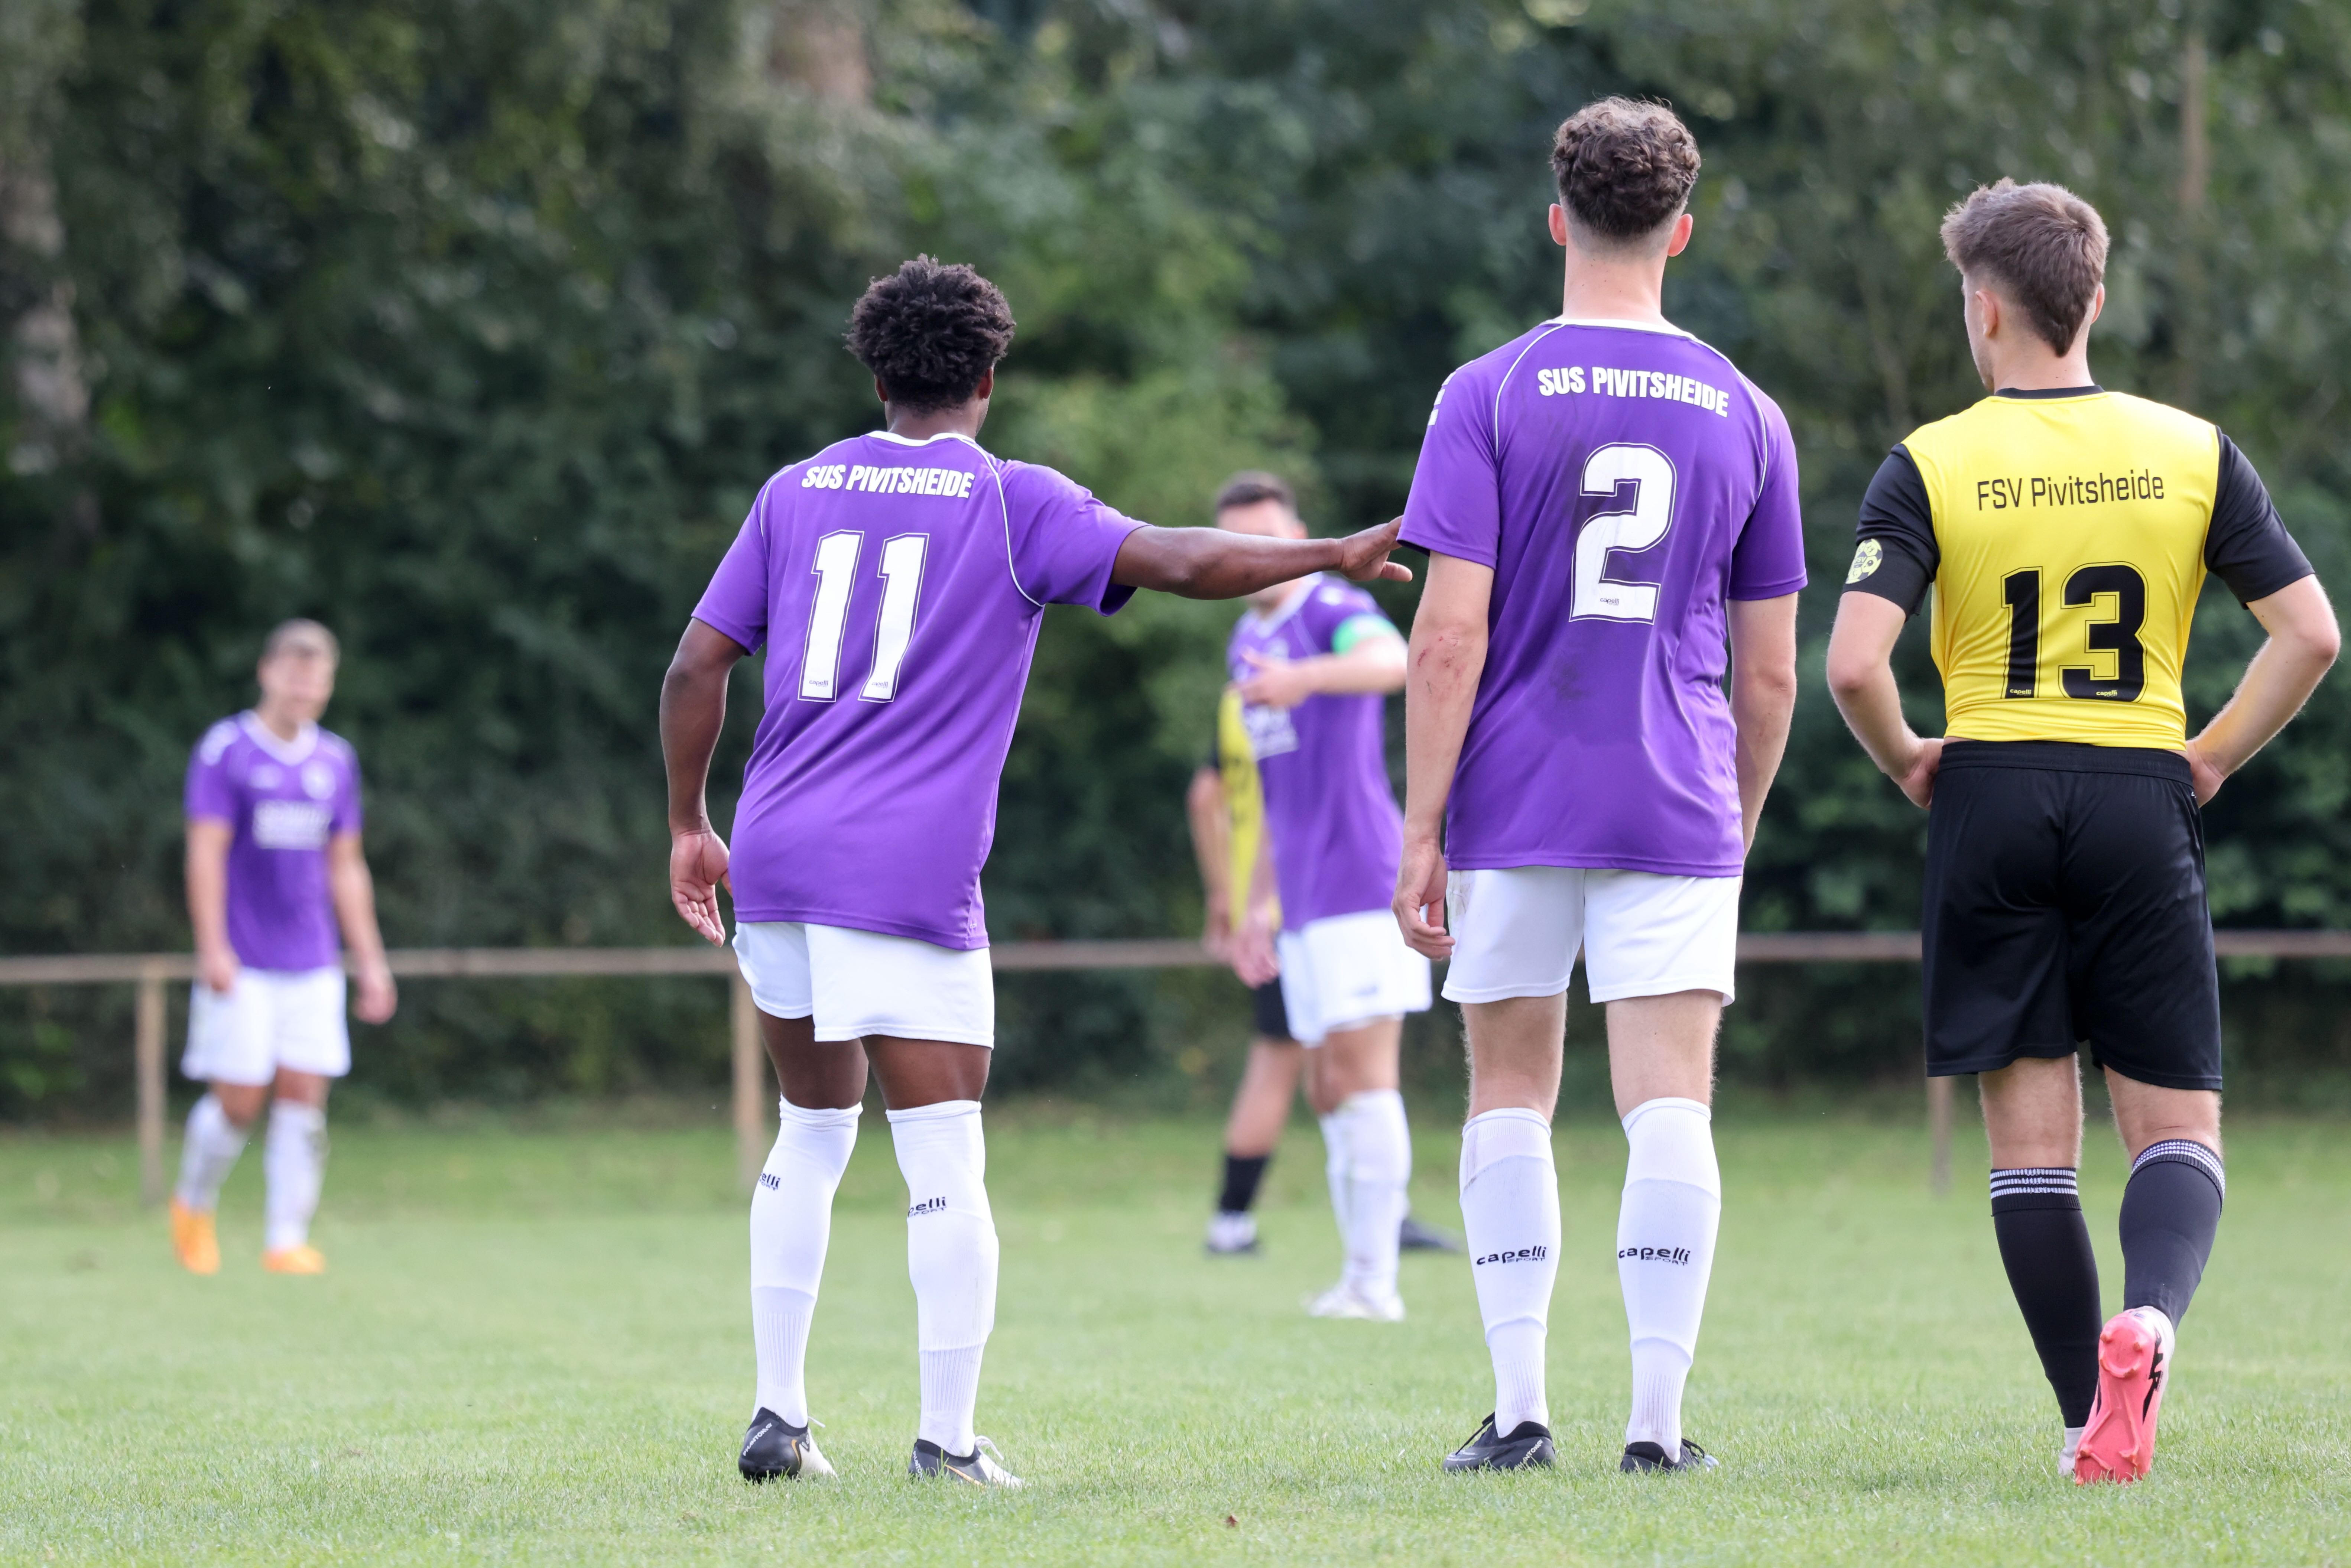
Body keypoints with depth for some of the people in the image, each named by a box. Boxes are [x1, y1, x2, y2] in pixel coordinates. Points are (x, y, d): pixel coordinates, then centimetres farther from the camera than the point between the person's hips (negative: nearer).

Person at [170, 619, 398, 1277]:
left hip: (313, 963, 4)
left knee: (304, 1099, -4)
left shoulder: (336, 761, 12)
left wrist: (370, 961, 14)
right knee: (238, 1099, -5)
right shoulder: (225, 750, -4)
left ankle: (287, 1242, 0)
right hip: (243, 966, -4)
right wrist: (213, 949, -17)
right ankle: (193, 1205, 21)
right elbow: (206, 854, -9)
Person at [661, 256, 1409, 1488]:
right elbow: (1180, 562, -10)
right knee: (944, 1165, -1)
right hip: (909, 878, -5)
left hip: (776, 861, 5)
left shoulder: (797, 492, 13)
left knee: (812, 1134, 18)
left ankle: (776, 1417, 17)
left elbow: (695, 668, 11)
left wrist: (689, 825, 20)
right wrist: (1334, 556, 1)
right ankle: (948, 1441, -4)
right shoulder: (1014, 504, 1)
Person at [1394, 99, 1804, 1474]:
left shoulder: (1489, 397, -3)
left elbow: (1450, 637, -9)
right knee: (1671, 1105, -1)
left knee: (1512, 1094, 10)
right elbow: (1771, 671, 8)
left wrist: (1420, 834, -5)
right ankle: (1659, 1416, -5)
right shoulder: (1745, 416, 5)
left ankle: (1519, 1407, 5)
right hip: (1678, 811, 1)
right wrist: (1740, 832, 20)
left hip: (1515, 804, -1)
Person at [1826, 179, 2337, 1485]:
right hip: (2142, 802, 1)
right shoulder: (2191, 454, 3)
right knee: (2176, 1122, 5)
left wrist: (1905, 762, 4)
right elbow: (2309, 633, -1)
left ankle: (2089, 1426, 2)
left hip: (1992, 799, -1)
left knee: (2031, 1132, 5)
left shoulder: (1929, 466, -4)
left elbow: (1854, 664, -14)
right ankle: (2148, 1317, -25)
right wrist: (2212, 758, 8)